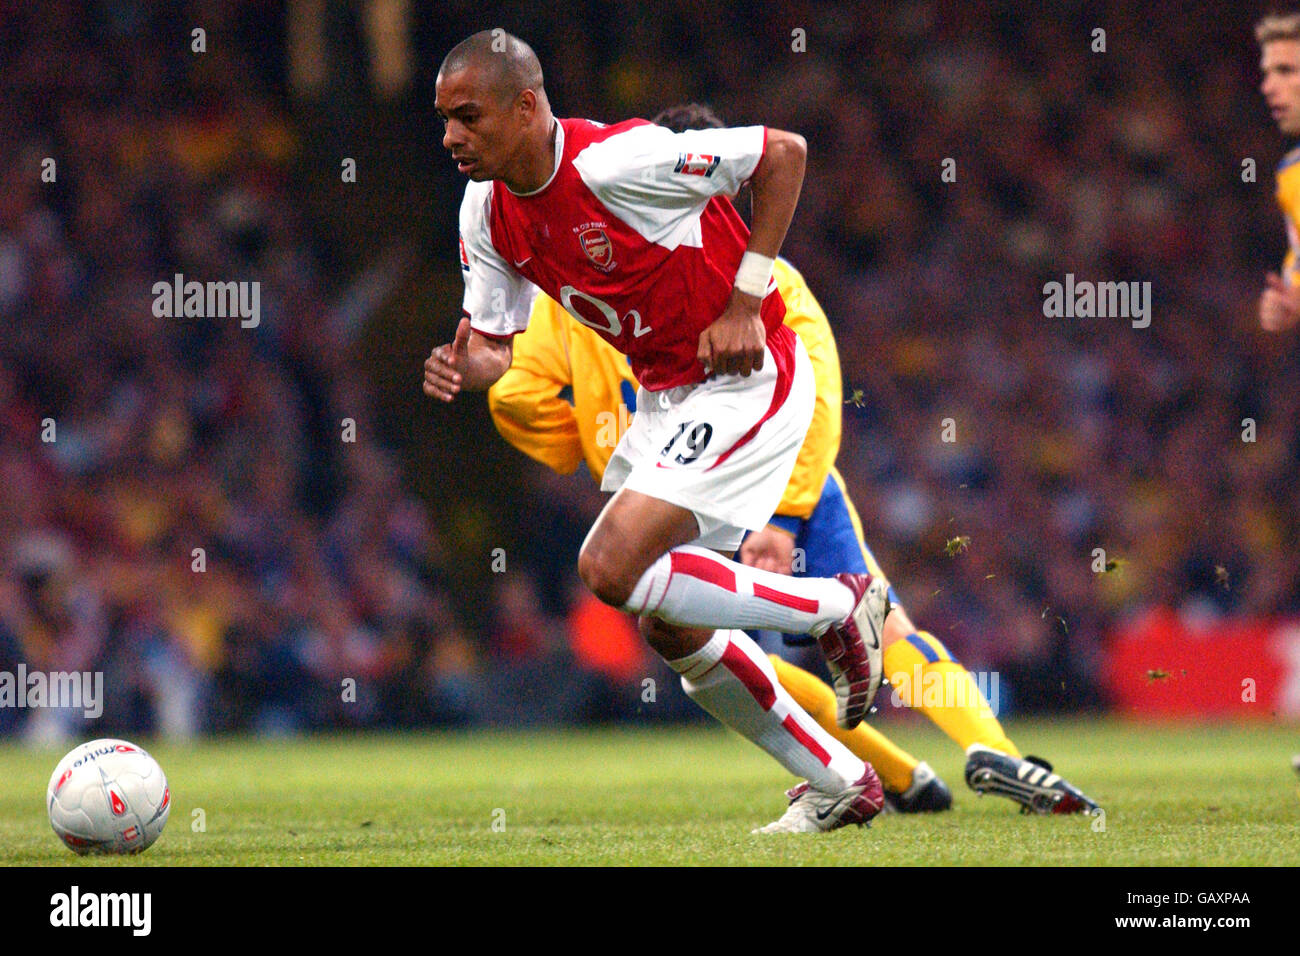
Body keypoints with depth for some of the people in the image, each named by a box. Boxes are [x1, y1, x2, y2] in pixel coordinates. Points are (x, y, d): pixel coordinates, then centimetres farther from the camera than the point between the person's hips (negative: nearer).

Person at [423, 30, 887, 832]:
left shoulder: (615, 162, -25)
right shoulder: (487, 212, -1)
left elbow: (784, 153, -18)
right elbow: (494, 345, 7)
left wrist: (744, 302, -18)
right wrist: (462, 368, -18)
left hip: (747, 381, -9)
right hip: (666, 397, 9)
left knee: (613, 568, -21)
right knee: (673, 630, 9)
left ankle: (840, 607, -4)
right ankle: (842, 783, 24)